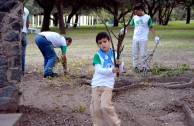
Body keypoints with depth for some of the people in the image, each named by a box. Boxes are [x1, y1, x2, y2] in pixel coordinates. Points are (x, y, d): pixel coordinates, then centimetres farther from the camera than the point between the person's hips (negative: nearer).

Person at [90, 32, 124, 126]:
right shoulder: (97, 55, -3)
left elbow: (120, 71, 4)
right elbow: (99, 70, -16)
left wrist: (120, 64, -18)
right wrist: (111, 70, -29)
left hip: (108, 84, -1)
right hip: (96, 84, 1)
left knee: (105, 106, -15)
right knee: (95, 108, 2)